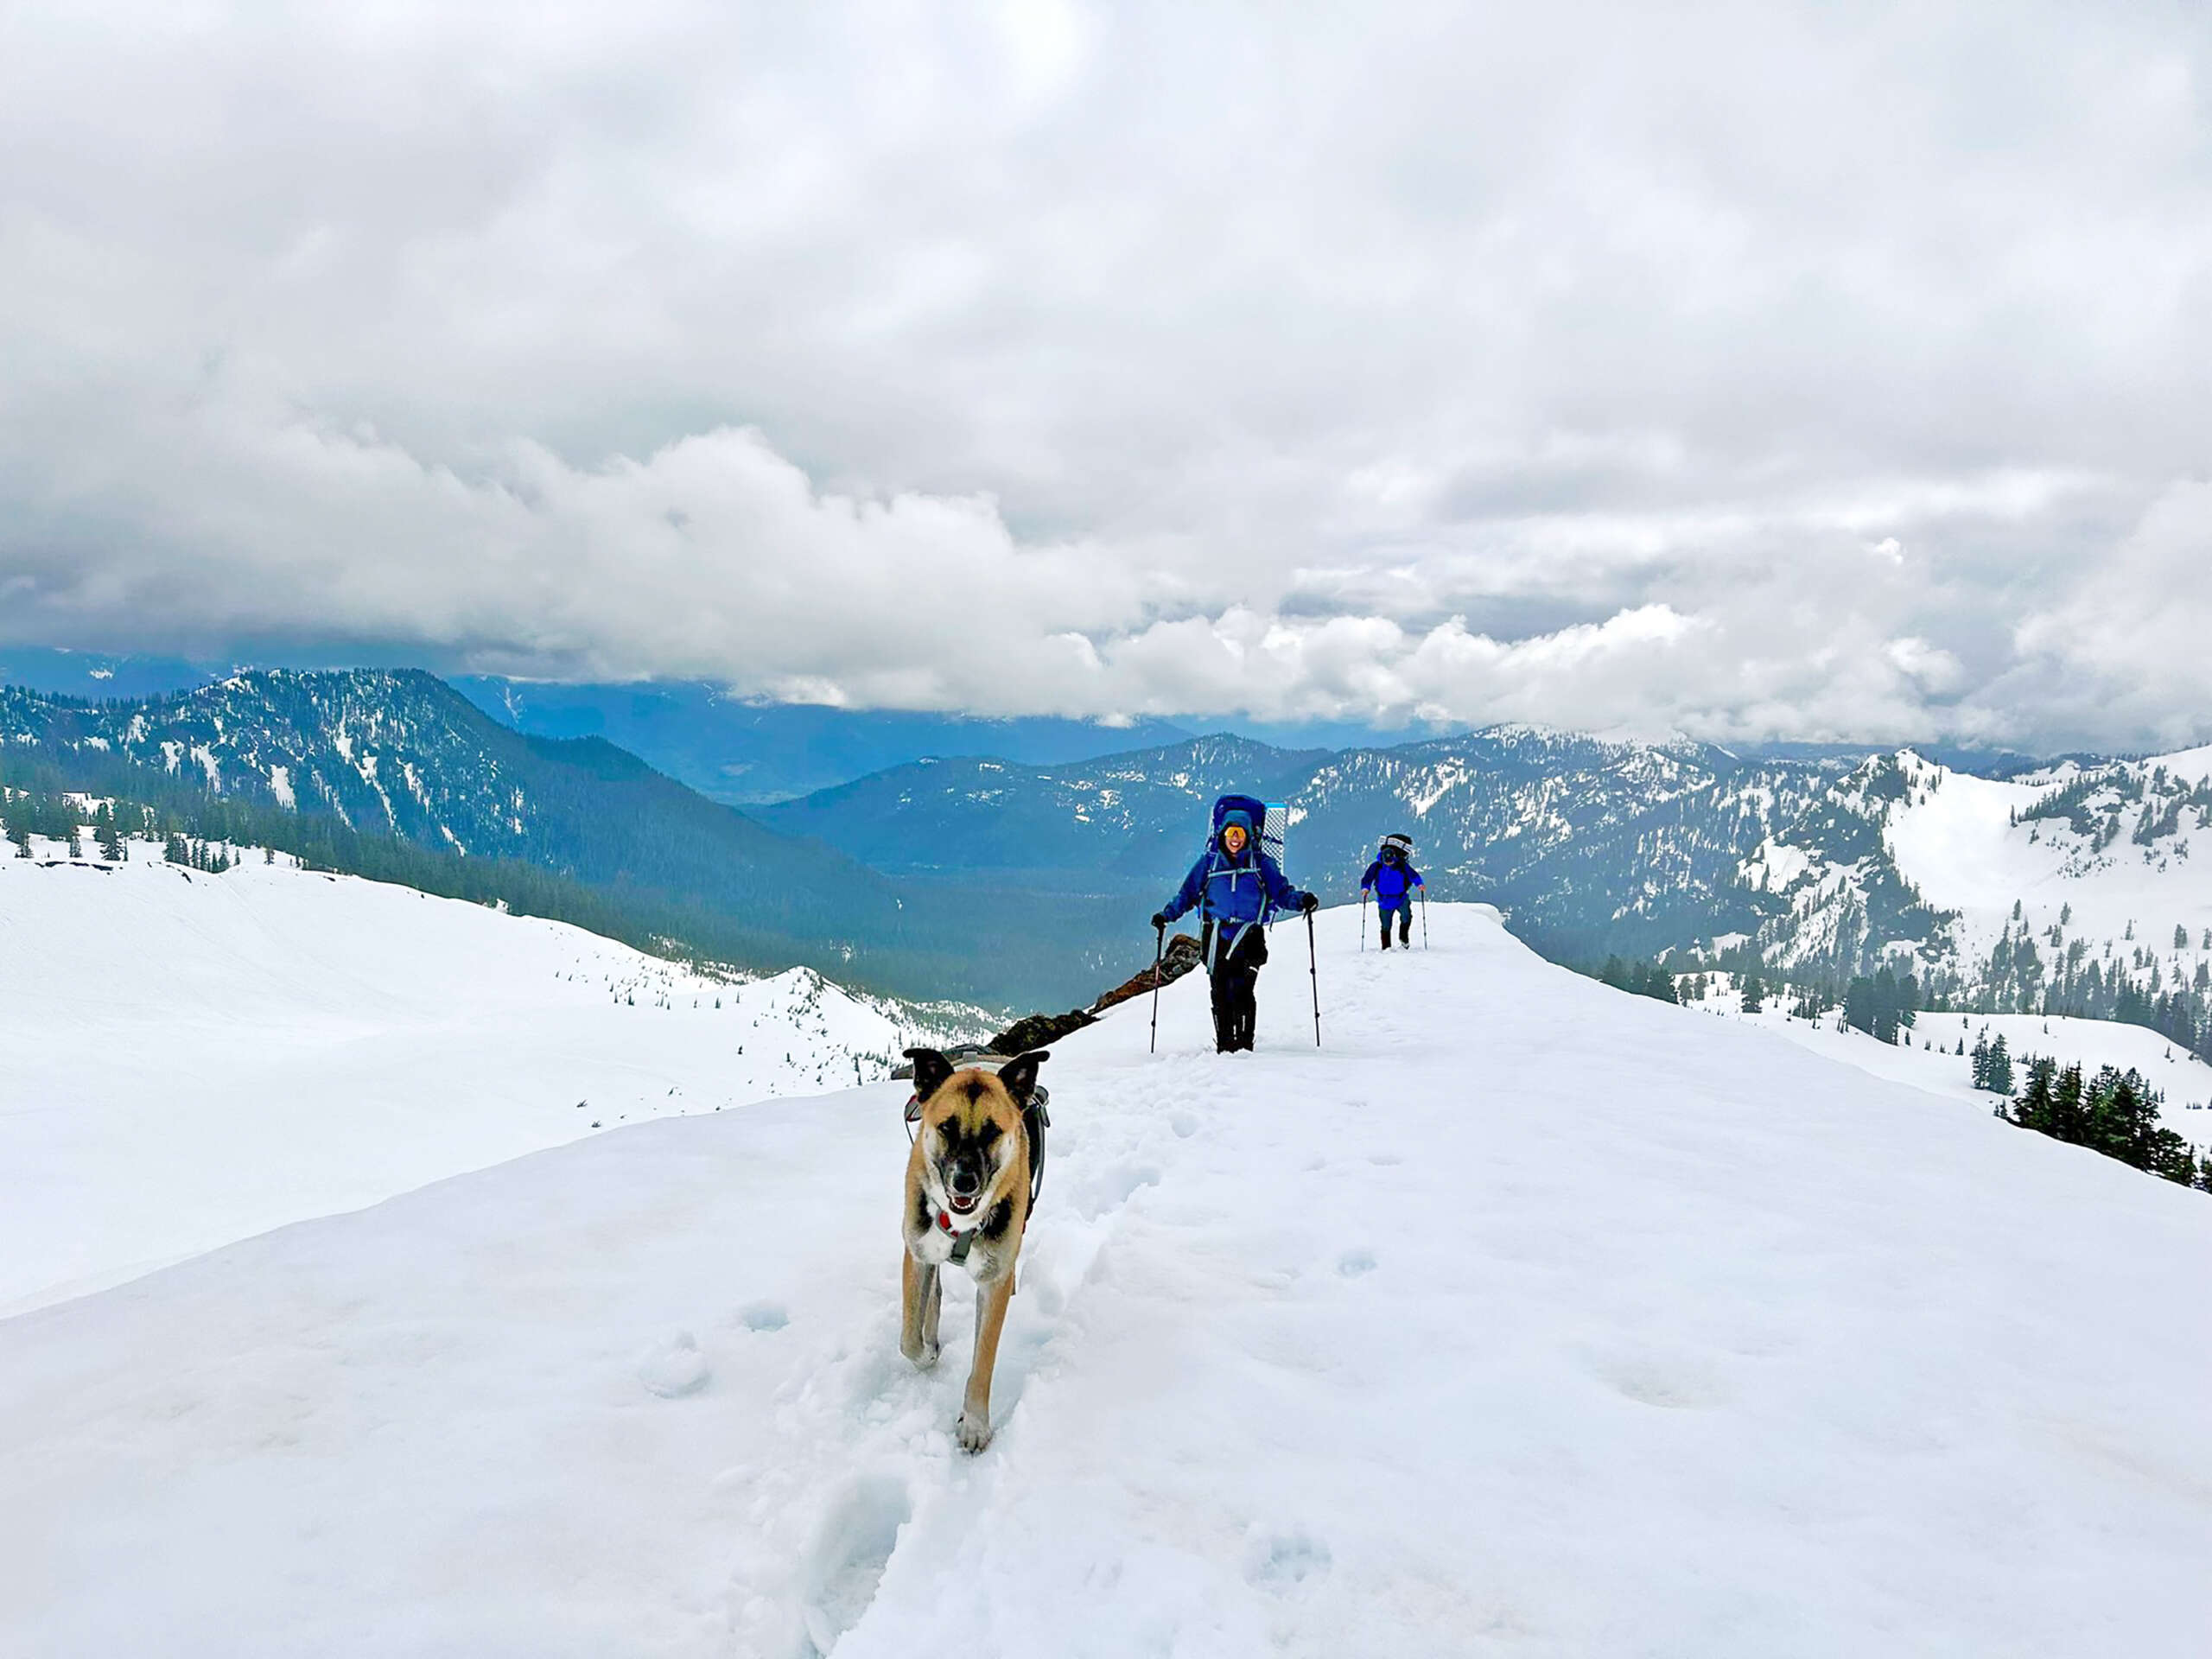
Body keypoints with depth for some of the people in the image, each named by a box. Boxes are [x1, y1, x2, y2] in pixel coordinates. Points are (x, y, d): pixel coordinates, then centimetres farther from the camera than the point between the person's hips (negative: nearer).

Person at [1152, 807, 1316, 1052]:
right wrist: (1167, 914, 5)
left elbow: (1281, 892, 8)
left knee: (1241, 991, -16)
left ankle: (1244, 1043, -11)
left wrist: (1302, 900, -11)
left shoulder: (1261, 863, 10)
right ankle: (1224, 1045, 9)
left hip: (1248, 935, -2)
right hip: (1216, 935, 2)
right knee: (1220, 993, 1)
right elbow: (1188, 893, 16)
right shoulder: (1209, 862, 13)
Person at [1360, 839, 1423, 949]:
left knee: (1406, 917, -21)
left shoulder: (1402, 866, -10)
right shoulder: (1376, 866, -8)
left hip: (1401, 898, -1)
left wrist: (1419, 884, -28)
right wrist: (1365, 888, -24)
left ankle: (1404, 938, 1)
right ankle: (1386, 947, 15)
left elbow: (1413, 875, -10)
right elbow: (1367, 879, -5)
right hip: (1385, 901, 1)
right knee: (1386, 926, 4)